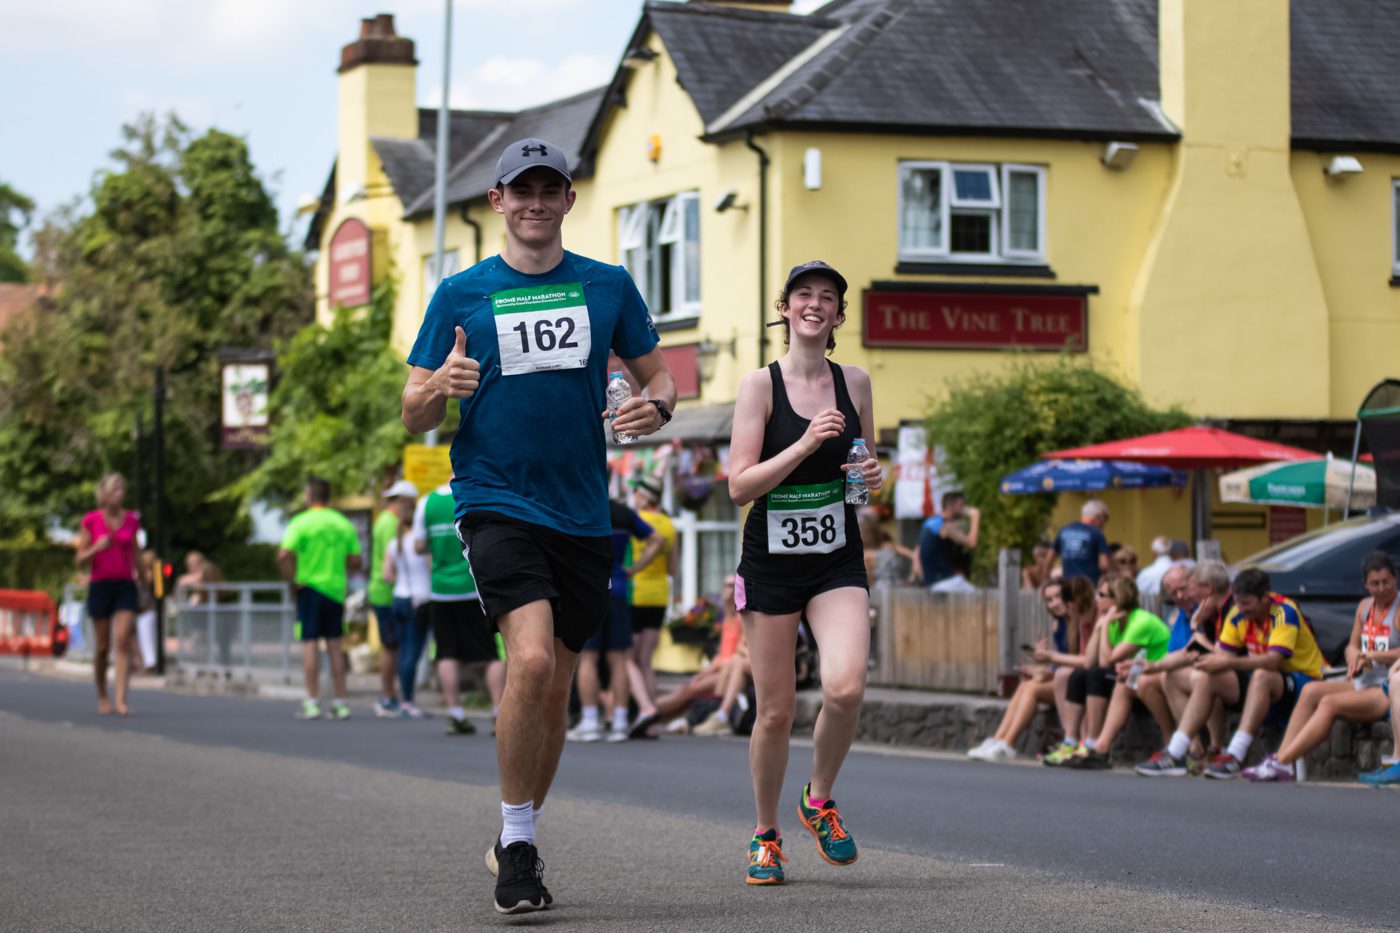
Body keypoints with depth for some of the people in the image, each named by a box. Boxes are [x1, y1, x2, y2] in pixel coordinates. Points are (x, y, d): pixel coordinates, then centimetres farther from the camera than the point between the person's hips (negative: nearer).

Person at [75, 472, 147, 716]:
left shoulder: (132, 520, 6)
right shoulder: (91, 521, -2)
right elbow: (80, 561, -1)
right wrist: (97, 547, -19)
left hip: (126, 586, 1)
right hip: (100, 585, -1)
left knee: (123, 641, -14)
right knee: (102, 646, 5)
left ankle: (121, 700, -19)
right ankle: (102, 698, 23)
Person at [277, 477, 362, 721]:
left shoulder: (301, 522, -7)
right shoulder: (345, 524, 7)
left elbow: (284, 555, -19)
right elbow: (355, 561, 5)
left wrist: (293, 579, -7)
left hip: (310, 587, -4)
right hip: (336, 589, 4)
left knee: (309, 643, -1)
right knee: (334, 645, 10)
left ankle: (312, 702, -4)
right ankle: (341, 702, 10)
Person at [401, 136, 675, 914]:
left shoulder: (608, 286, 8)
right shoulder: (461, 295, 3)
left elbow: (659, 373, 15)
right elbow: (414, 416, 5)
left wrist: (656, 407, -9)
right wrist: (441, 387, -19)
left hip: (583, 515, 3)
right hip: (496, 501, -3)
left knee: (556, 692, 9)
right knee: (531, 659, -23)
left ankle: (518, 842, 29)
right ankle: (517, 843, -9)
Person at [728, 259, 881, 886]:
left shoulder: (854, 383, 5)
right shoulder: (761, 385, -5)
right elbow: (740, 486, -11)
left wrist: (873, 475, -3)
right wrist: (806, 443, -21)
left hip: (837, 561, 2)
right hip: (771, 562, -2)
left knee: (845, 688, -20)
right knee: (775, 711, 1)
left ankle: (819, 801, 7)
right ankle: (765, 833, 23)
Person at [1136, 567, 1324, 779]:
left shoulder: (1284, 612, -22)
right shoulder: (1238, 614, -1)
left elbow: (1273, 660, -33)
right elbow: (1225, 653, -1)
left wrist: (1227, 663, -39)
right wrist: (1211, 660, -24)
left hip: (1301, 680, -7)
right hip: (1257, 681, 7)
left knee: (1261, 676, -38)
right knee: (1206, 679, -9)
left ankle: (1235, 757, -42)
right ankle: (1174, 754, -15)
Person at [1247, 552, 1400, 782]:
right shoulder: (1365, 606, 15)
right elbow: (1352, 646, 20)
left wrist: (1372, 655, -22)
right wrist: (1354, 655, -3)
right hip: (1364, 684, 8)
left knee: (1331, 703, -26)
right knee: (1311, 691, -12)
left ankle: (1282, 763, -29)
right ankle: (1281, 755, -22)